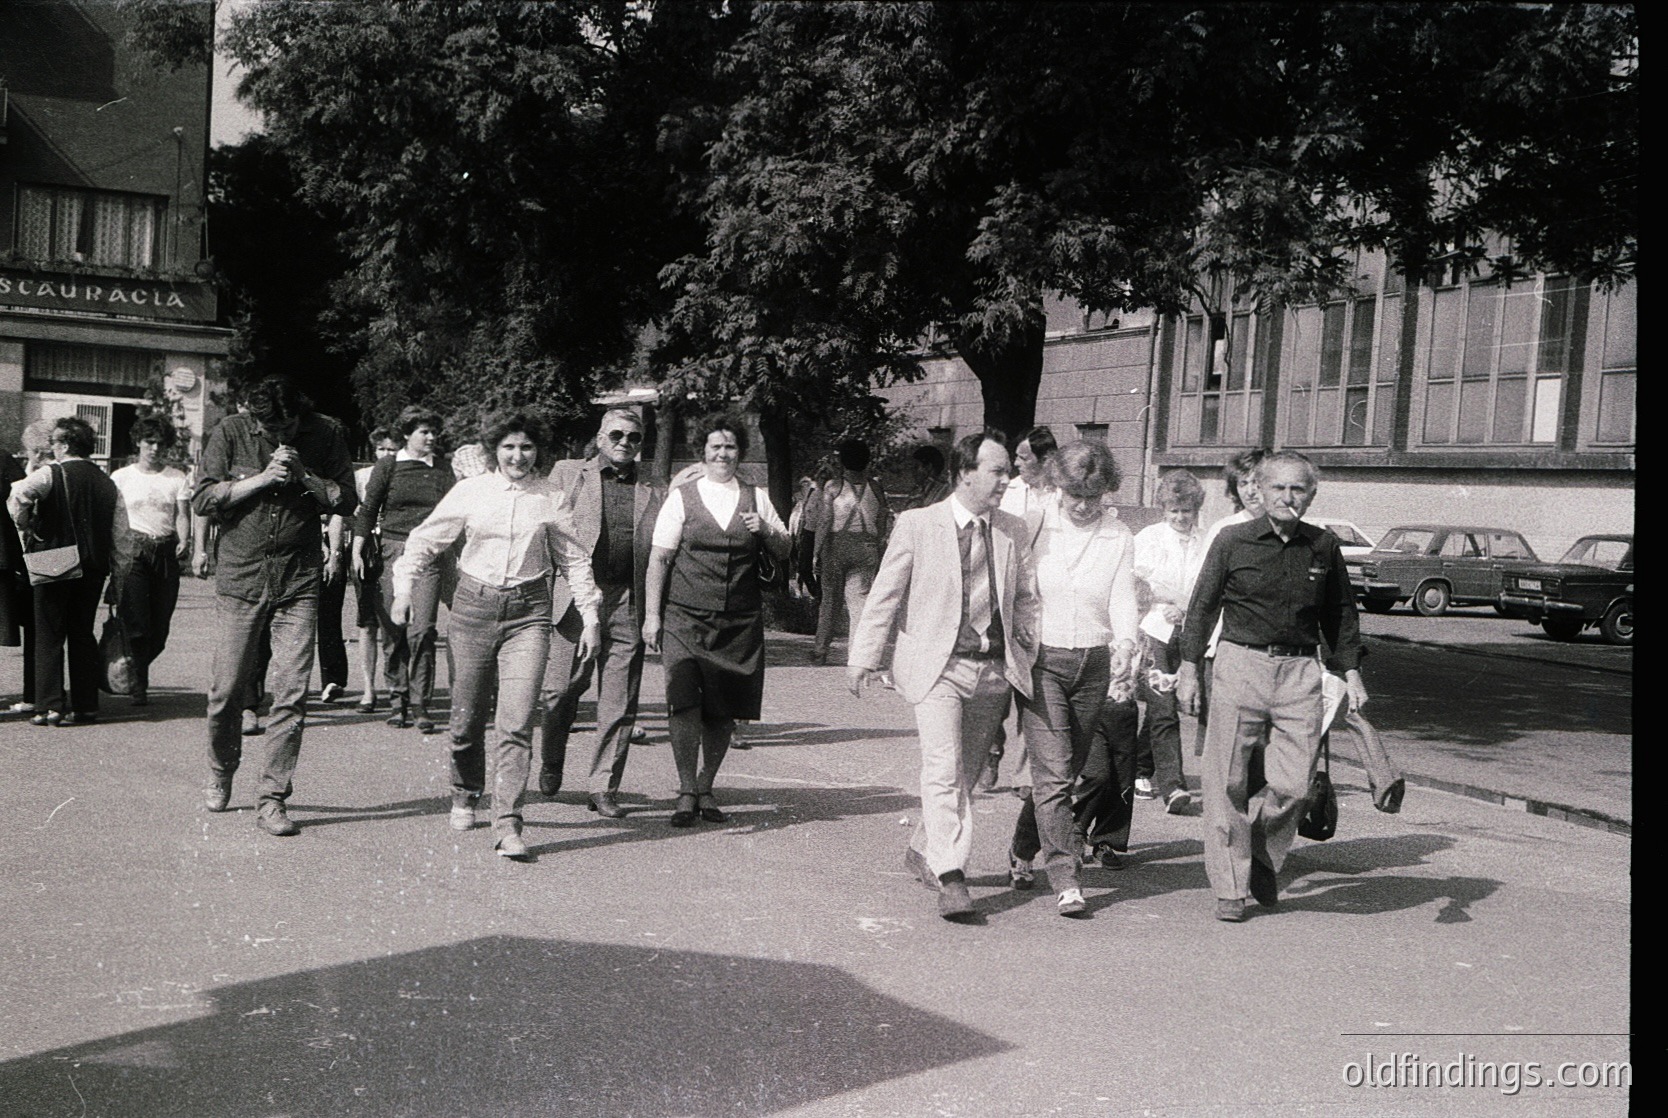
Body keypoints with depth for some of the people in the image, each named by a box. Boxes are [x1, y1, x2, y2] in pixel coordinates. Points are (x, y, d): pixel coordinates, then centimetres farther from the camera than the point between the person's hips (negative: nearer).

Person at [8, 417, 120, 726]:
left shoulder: (51, 474, -6)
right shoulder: (106, 482, 9)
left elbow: (18, 495, -24)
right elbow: (117, 533, 10)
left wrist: (25, 528, -7)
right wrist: (113, 576, 15)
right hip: (94, 566, 5)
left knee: (49, 636, 2)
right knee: (83, 634, 12)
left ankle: (50, 706, -2)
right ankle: (86, 705, 12)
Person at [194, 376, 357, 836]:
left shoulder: (326, 434, 1)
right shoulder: (231, 432, -1)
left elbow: (347, 501, 2)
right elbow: (203, 500, -4)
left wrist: (304, 476, -13)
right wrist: (263, 479, -13)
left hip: (299, 579, 0)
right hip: (240, 576, 0)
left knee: (291, 691, -6)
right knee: (228, 689, 5)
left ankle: (273, 799, 2)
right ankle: (220, 774, 32)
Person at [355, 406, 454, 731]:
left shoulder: (443, 470, 10)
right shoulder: (387, 467, 7)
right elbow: (368, 510, 8)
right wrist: (357, 551, 3)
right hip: (393, 550, 0)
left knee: (421, 629, -10)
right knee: (393, 629, 3)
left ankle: (420, 704, -4)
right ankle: (397, 698, 16)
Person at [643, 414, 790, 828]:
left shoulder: (756, 498, 12)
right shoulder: (682, 497, 5)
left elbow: (785, 553, 15)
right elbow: (659, 558, 3)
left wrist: (766, 531, -6)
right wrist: (652, 615, -3)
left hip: (740, 623, 2)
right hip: (685, 618, -2)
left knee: (723, 710, 5)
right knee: (683, 703, -13)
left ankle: (705, 788, 21)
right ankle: (686, 793, -1)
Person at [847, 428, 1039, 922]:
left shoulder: (1013, 532, 9)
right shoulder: (917, 525, -2)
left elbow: (1026, 598, 20)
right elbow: (884, 596, 0)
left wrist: (1031, 655, 8)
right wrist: (862, 658, -3)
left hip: (993, 669, 5)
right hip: (937, 666, -4)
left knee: (966, 771, 12)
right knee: (942, 768, -15)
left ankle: (923, 852, 32)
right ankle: (950, 878, -16)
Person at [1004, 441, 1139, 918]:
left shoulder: (1119, 538, 5)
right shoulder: (1032, 528, -2)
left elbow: (1123, 600, -1)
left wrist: (1125, 643, -20)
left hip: (1094, 663, 3)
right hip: (1041, 659, -3)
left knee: (1064, 771, 12)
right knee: (1053, 772, -11)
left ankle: (1021, 852, 34)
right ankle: (1065, 879, -9)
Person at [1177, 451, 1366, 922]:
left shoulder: (1324, 546, 8)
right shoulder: (1233, 541, 1)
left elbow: (1340, 615, 17)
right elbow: (1203, 606, 6)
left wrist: (1351, 673, 12)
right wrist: (1188, 669, 3)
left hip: (1300, 671, 2)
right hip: (1241, 662, -2)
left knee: (1294, 783, -5)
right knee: (1229, 782, -1)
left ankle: (1263, 858, 23)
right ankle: (1230, 887, 10)